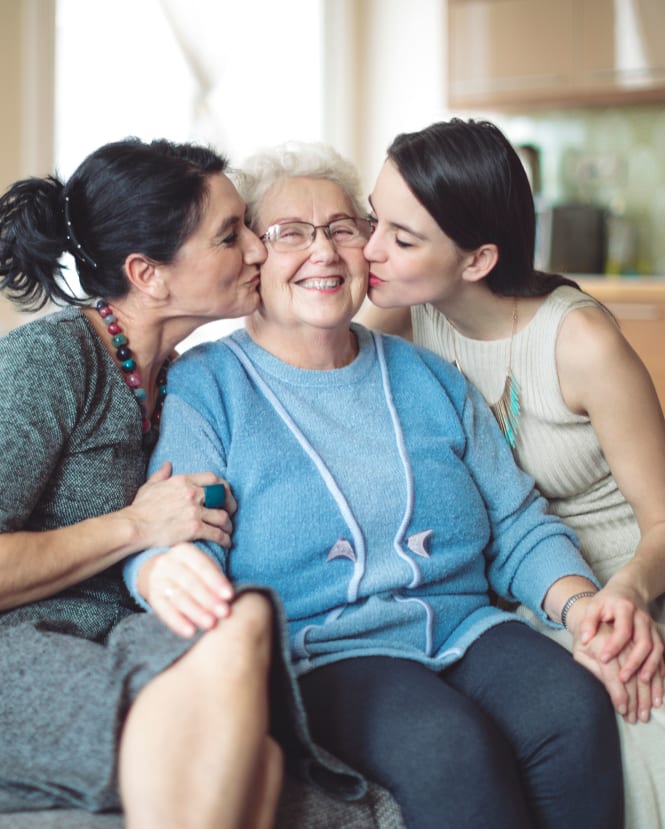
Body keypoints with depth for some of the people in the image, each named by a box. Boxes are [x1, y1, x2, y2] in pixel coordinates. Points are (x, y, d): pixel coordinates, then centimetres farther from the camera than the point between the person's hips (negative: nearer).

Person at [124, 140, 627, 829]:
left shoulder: (429, 379, 16)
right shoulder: (204, 389, 2)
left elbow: (518, 528, 16)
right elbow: (158, 546, -9)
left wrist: (581, 604, -5)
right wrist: (167, 574, -35)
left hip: (465, 626, 5)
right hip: (319, 655, -4)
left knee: (575, 708, -24)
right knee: (450, 741, -32)